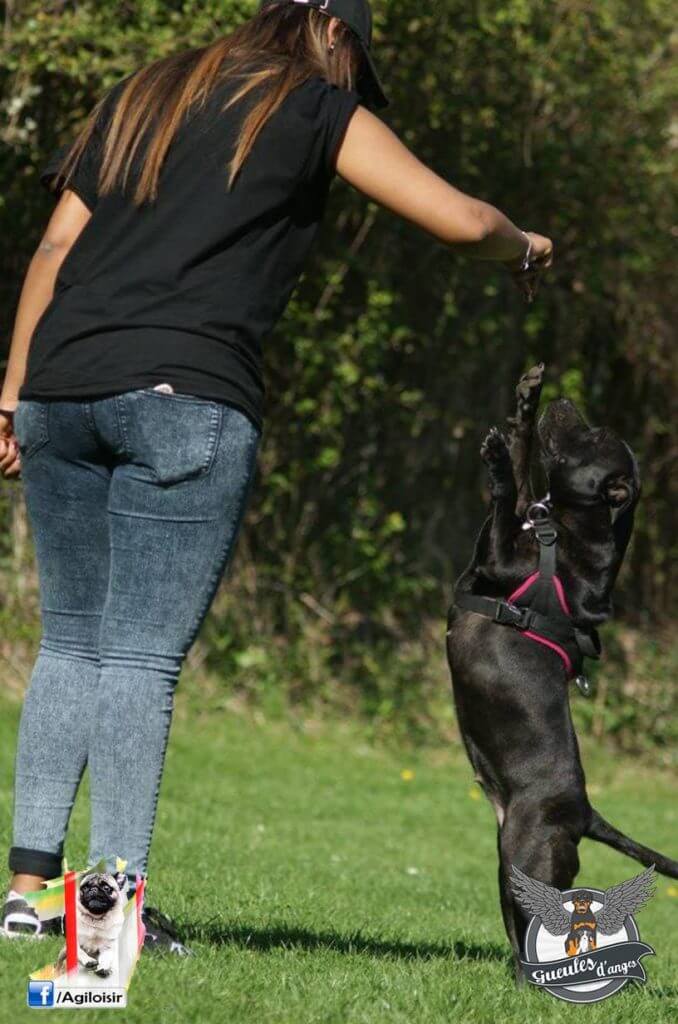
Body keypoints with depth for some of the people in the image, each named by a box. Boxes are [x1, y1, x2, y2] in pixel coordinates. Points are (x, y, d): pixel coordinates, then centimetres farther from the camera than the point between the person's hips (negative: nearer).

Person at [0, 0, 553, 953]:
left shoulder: (142, 97, 24)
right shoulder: (317, 108, 8)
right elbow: (459, 218, 6)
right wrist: (525, 249, 27)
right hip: (185, 399, -5)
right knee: (144, 655, -5)